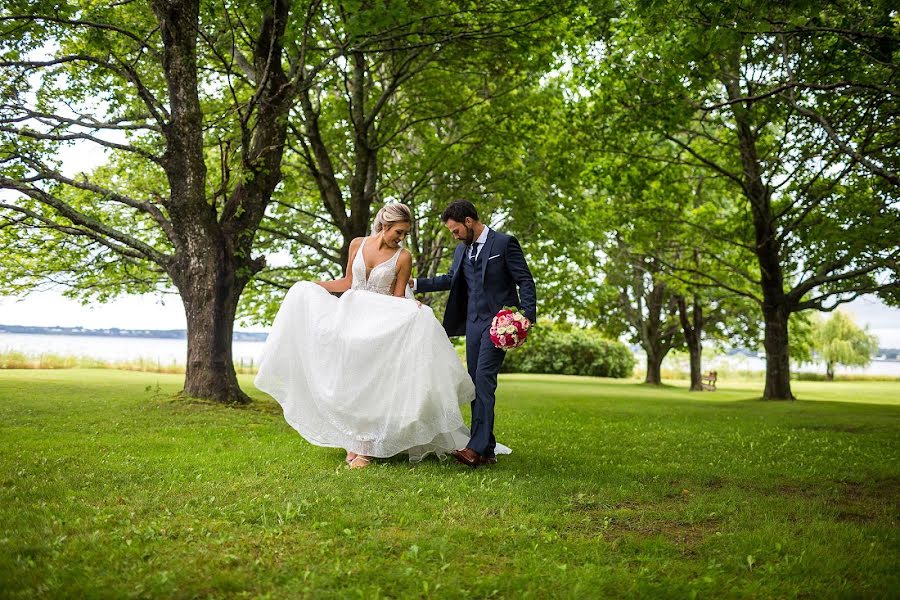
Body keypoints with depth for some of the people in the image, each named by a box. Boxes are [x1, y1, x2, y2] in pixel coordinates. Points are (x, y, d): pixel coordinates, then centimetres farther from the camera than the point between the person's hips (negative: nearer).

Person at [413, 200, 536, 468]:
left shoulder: (505, 243, -5)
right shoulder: (462, 249, 16)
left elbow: (525, 281, -7)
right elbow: (451, 279, 28)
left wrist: (527, 316, -18)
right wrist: (416, 283, 19)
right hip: (473, 323, 8)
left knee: (483, 378, -18)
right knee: (476, 384, 5)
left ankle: (478, 447, -23)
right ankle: (487, 450, 10)